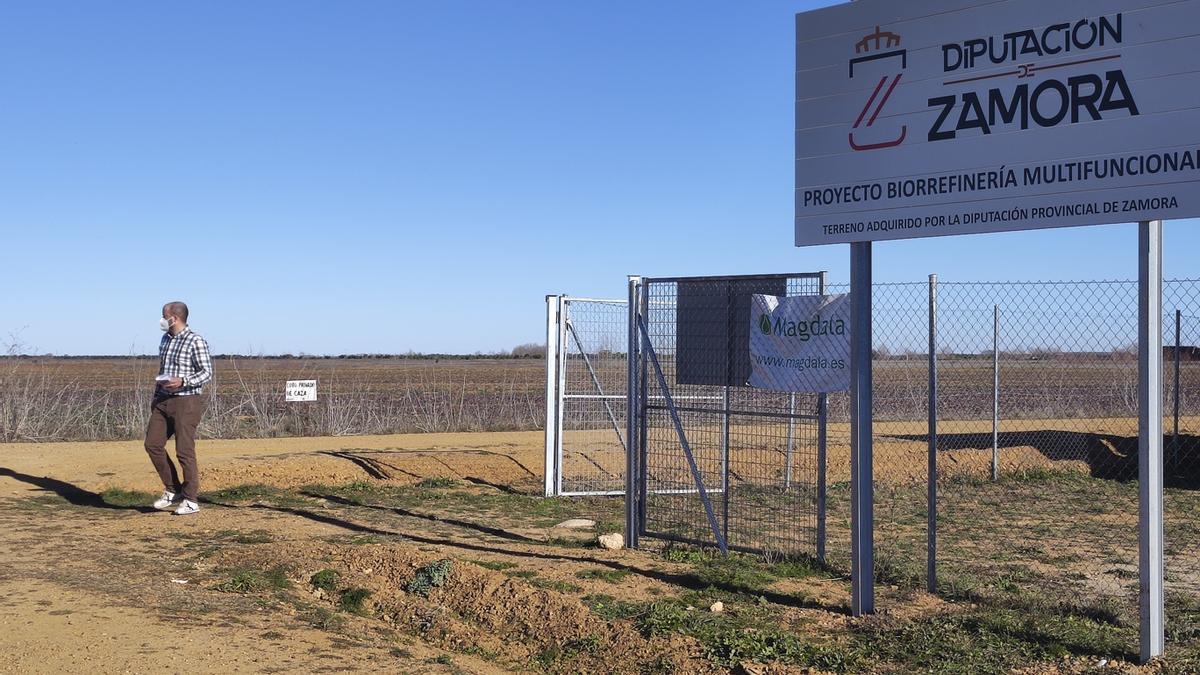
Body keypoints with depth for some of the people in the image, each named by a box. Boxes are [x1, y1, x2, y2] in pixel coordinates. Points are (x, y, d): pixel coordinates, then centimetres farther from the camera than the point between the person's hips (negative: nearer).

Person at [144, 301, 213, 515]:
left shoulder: (196, 341, -9)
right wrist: (156, 397, 19)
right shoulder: (166, 339, 14)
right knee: (153, 444, 2)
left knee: (184, 451, -6)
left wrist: (183, 382, -26)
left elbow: (207, 373, -12)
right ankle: (173, 491, 15)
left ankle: (191, 500, 3)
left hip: (186, 402, -8)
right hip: (163, 401, 8)